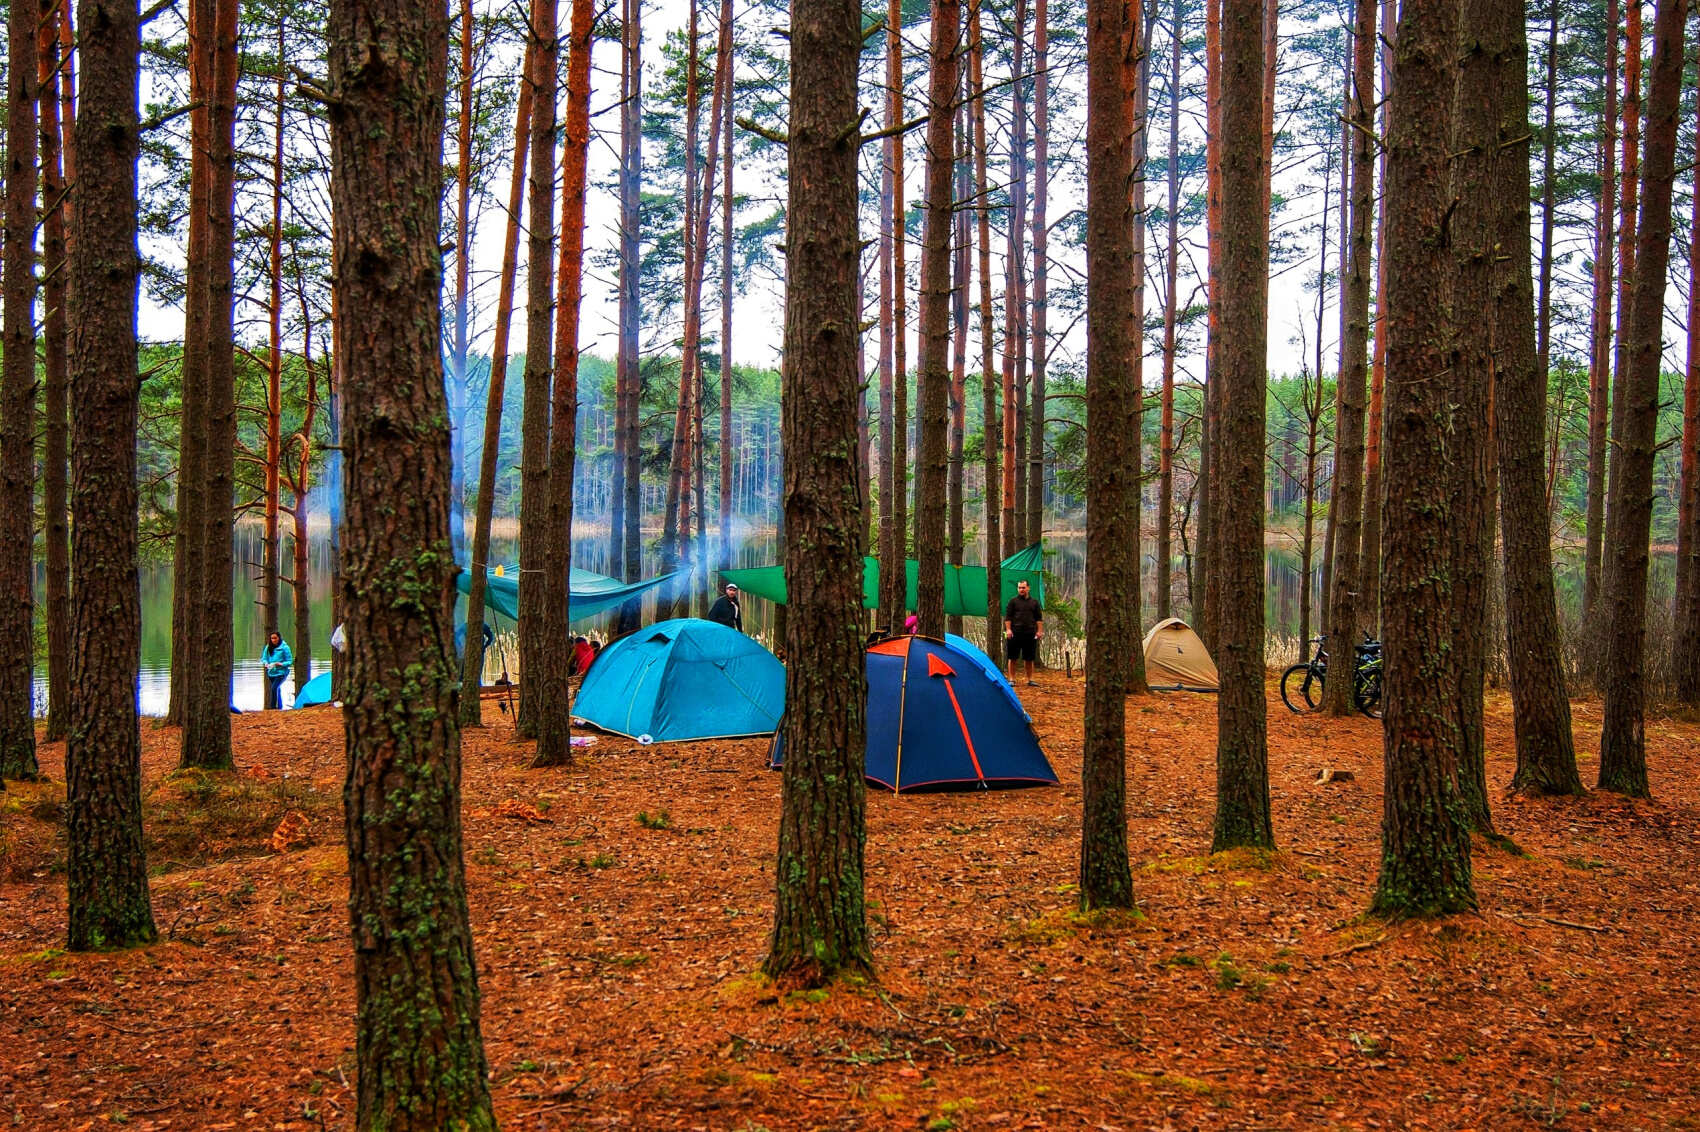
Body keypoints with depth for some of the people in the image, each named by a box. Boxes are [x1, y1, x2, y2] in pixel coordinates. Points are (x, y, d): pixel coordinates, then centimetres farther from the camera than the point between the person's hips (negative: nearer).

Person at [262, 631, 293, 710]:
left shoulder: (284, 647, -8)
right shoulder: (268, 647, 6)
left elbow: (289, 661, -7)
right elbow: (264, 658, 12)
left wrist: (281, 664, -23)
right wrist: (266, 663, -10)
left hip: (281, 672, -6)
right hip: (271, 673, 6)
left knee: (274, 688, -21)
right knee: (277, 690, 15)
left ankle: (273, 707, -18)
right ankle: (280, 707, 26)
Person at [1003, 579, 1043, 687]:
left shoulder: (1034, 602, 11)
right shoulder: (1013, 601, 4)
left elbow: (1039, 618, 14)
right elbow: (1007, 616, 2)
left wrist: (1039, 631, 5)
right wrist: (1008, 629, -7)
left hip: (1030, 634, 2)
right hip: (1015, 633, -2)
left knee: (1030, 659, 6)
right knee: (1012, 658, 0)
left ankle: (1030, 679, 14)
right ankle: (1012, 679, 6)